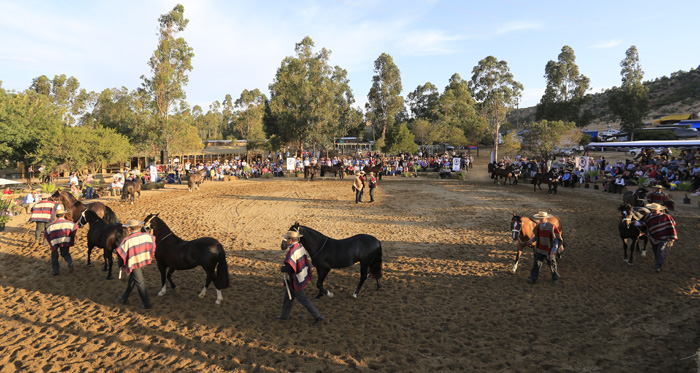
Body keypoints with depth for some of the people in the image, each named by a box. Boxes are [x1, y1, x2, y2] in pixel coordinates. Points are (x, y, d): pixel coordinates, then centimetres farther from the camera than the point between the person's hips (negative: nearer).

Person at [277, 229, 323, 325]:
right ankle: (285, 315, 37)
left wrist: (281, 268, -13)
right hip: (302, 277, 9)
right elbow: (307, 259, 11)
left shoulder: (292, 251, -28)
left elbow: (288, 268, -36)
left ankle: (318, 316, 12)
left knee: (303, 299, 4)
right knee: (288, 296, 23)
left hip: (296, 281, -9)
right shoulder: (301, 247, 0)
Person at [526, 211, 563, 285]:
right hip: (540, 249, 4)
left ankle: (555, 278, 36)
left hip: (549, 250, -4)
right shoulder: (538, 226, -2)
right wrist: (532, 240, -4)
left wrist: (554, 249, -17)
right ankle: (533, 279, 6)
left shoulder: (552, 227, -18)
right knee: (536, 263, 0)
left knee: (552, 265, 14)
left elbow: (557, 239, -12)